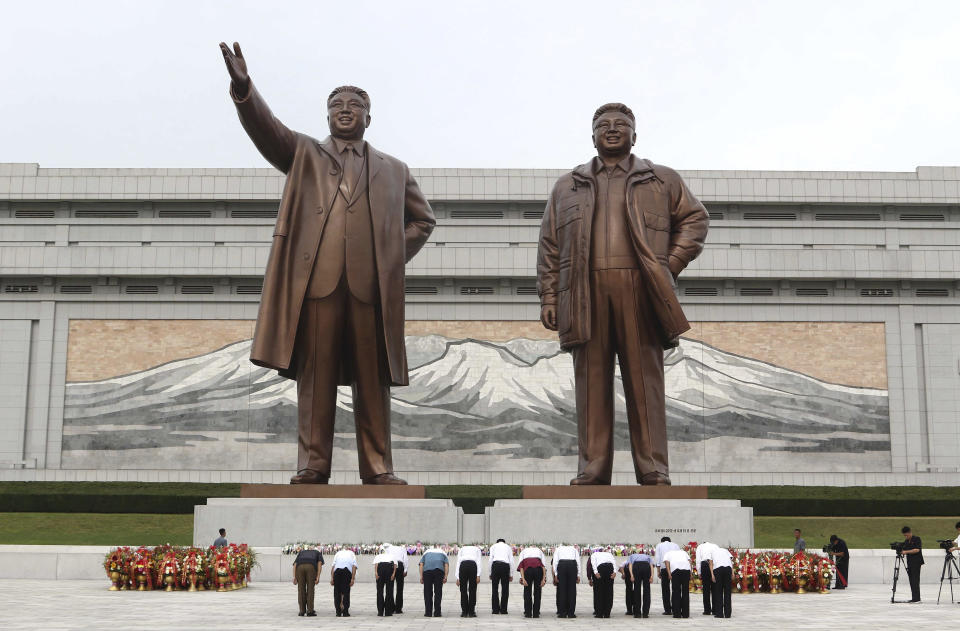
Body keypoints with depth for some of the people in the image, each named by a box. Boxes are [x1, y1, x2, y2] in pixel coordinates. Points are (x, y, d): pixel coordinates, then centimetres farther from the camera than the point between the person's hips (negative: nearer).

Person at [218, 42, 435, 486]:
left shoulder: (393, 171, 23)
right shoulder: (304, 154, 19)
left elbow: (423, 219, 27)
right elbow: (266, 128, 2)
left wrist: (396, 256, 11)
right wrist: (243, 87, -16)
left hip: (371, 285, 1)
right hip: (316, 281, -1)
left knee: (372, 380, 0)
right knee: (315, 377, -2)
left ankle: (377, 469, 4)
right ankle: (312, 466, 1)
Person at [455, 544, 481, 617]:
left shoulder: (462, 549, 33)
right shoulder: (477, 549, 31)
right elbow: (478, 561, 12)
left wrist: (458, 578, 13)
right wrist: (478, 575, 3)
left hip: (463, 565, 1)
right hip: (473, 565, -1)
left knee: (463, 590, 13)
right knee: (472, 590, 10)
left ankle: (464, 612, 15)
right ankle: (471, 612, 12)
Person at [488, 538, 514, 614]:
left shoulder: (493, 546, 20)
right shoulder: (508, 547, 23)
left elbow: (491, 559, 6)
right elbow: (511, 561, 11)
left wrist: (490, 573, 10)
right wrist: (511, 575, 12)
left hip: (496, 565, -1)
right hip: (506, 566, 1)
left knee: (495, 589, 9)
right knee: (505, 589, 10)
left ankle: (495, 610, 9)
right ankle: (503, 610, 10)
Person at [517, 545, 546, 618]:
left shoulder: (524, 551, 29)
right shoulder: (539, 550, 30)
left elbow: (521, 565, 11)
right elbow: (543, 565, 13)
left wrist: (522, 578, 4)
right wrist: (543, 579, 6)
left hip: (528, 568, -1)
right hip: (538, 568, 1)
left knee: (527, 591, 13)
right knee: (537, 592, 13)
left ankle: (528, 613, 14)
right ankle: (536, 613, 15)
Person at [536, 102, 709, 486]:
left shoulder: (663, 180, 18)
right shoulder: (567, 186, 20)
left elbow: (695, 219, 16)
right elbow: (549, 246, 15)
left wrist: (670, 265, 2)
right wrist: (548, 298, 4)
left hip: (640, 292, -1)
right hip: (586, 293, 1)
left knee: (645, 381, -3)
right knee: (592, 384, -1)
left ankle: (653, 471, -1)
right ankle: (591, 471, 2)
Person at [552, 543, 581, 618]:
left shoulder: (558, 549, 25)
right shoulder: (574, 549, 28)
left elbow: (555, 561, 9)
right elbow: (578, 562, 15)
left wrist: (555, 574, 7)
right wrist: (578, 575, 13)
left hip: (561, 565, -1)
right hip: (572, 565, 1)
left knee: (562, 589, 5)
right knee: (572, 589, 6)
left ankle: (562, 613, 5)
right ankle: (571, 613, 4)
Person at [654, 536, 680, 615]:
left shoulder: (659, 545, 19)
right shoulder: (675, 545, 23)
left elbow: (657, 558, 8)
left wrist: (658, 570, 5)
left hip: (664, 567, -1)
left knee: (665, 589, 1)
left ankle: (667, 610, -1)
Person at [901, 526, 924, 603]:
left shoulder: (917, 539, -6)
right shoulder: (906, 541, 15)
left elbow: (917, 550, -16)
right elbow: (904, 550, 17)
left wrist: (906, 552, -19)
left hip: (916, 563, -7)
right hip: (909, 563, 7)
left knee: (915, 580, -10)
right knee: (911, 581, 5)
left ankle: (916, 598, -12)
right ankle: (914, 598, 7)